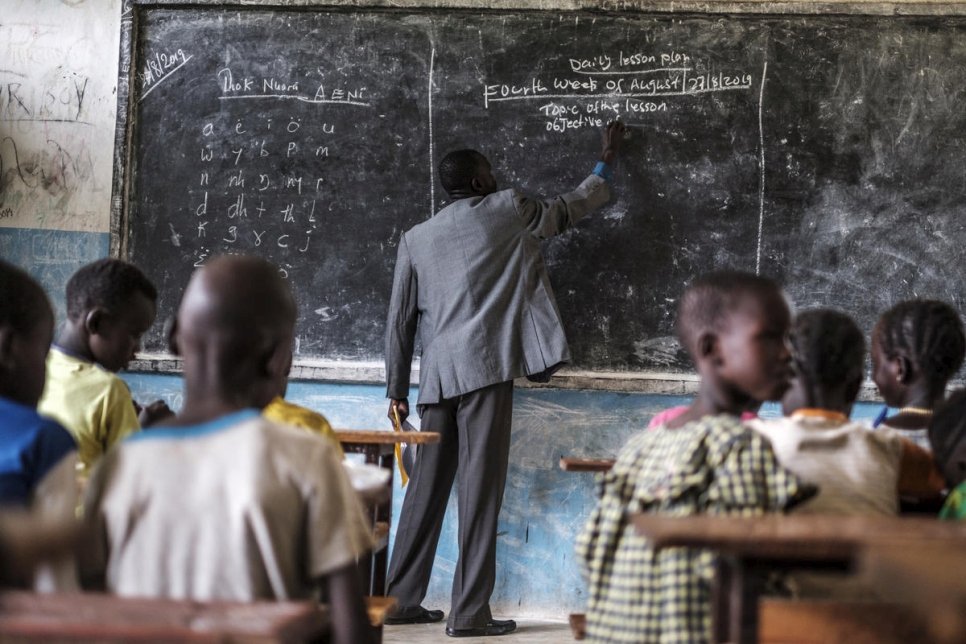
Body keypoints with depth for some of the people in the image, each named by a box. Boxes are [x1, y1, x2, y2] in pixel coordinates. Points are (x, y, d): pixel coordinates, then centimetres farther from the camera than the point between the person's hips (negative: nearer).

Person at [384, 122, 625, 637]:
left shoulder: (416, 238, 17)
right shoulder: (505, 211, 7)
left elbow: (400, 319, 15)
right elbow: (567, 210, 23)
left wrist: (396, 390, 20)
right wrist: (606, 164, 39)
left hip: (436, 377, 5)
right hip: (484, 368, -5)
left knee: (427, 488, 10)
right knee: (480, 488, -6)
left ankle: (401, 600, 13)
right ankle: (469, 612, -8)